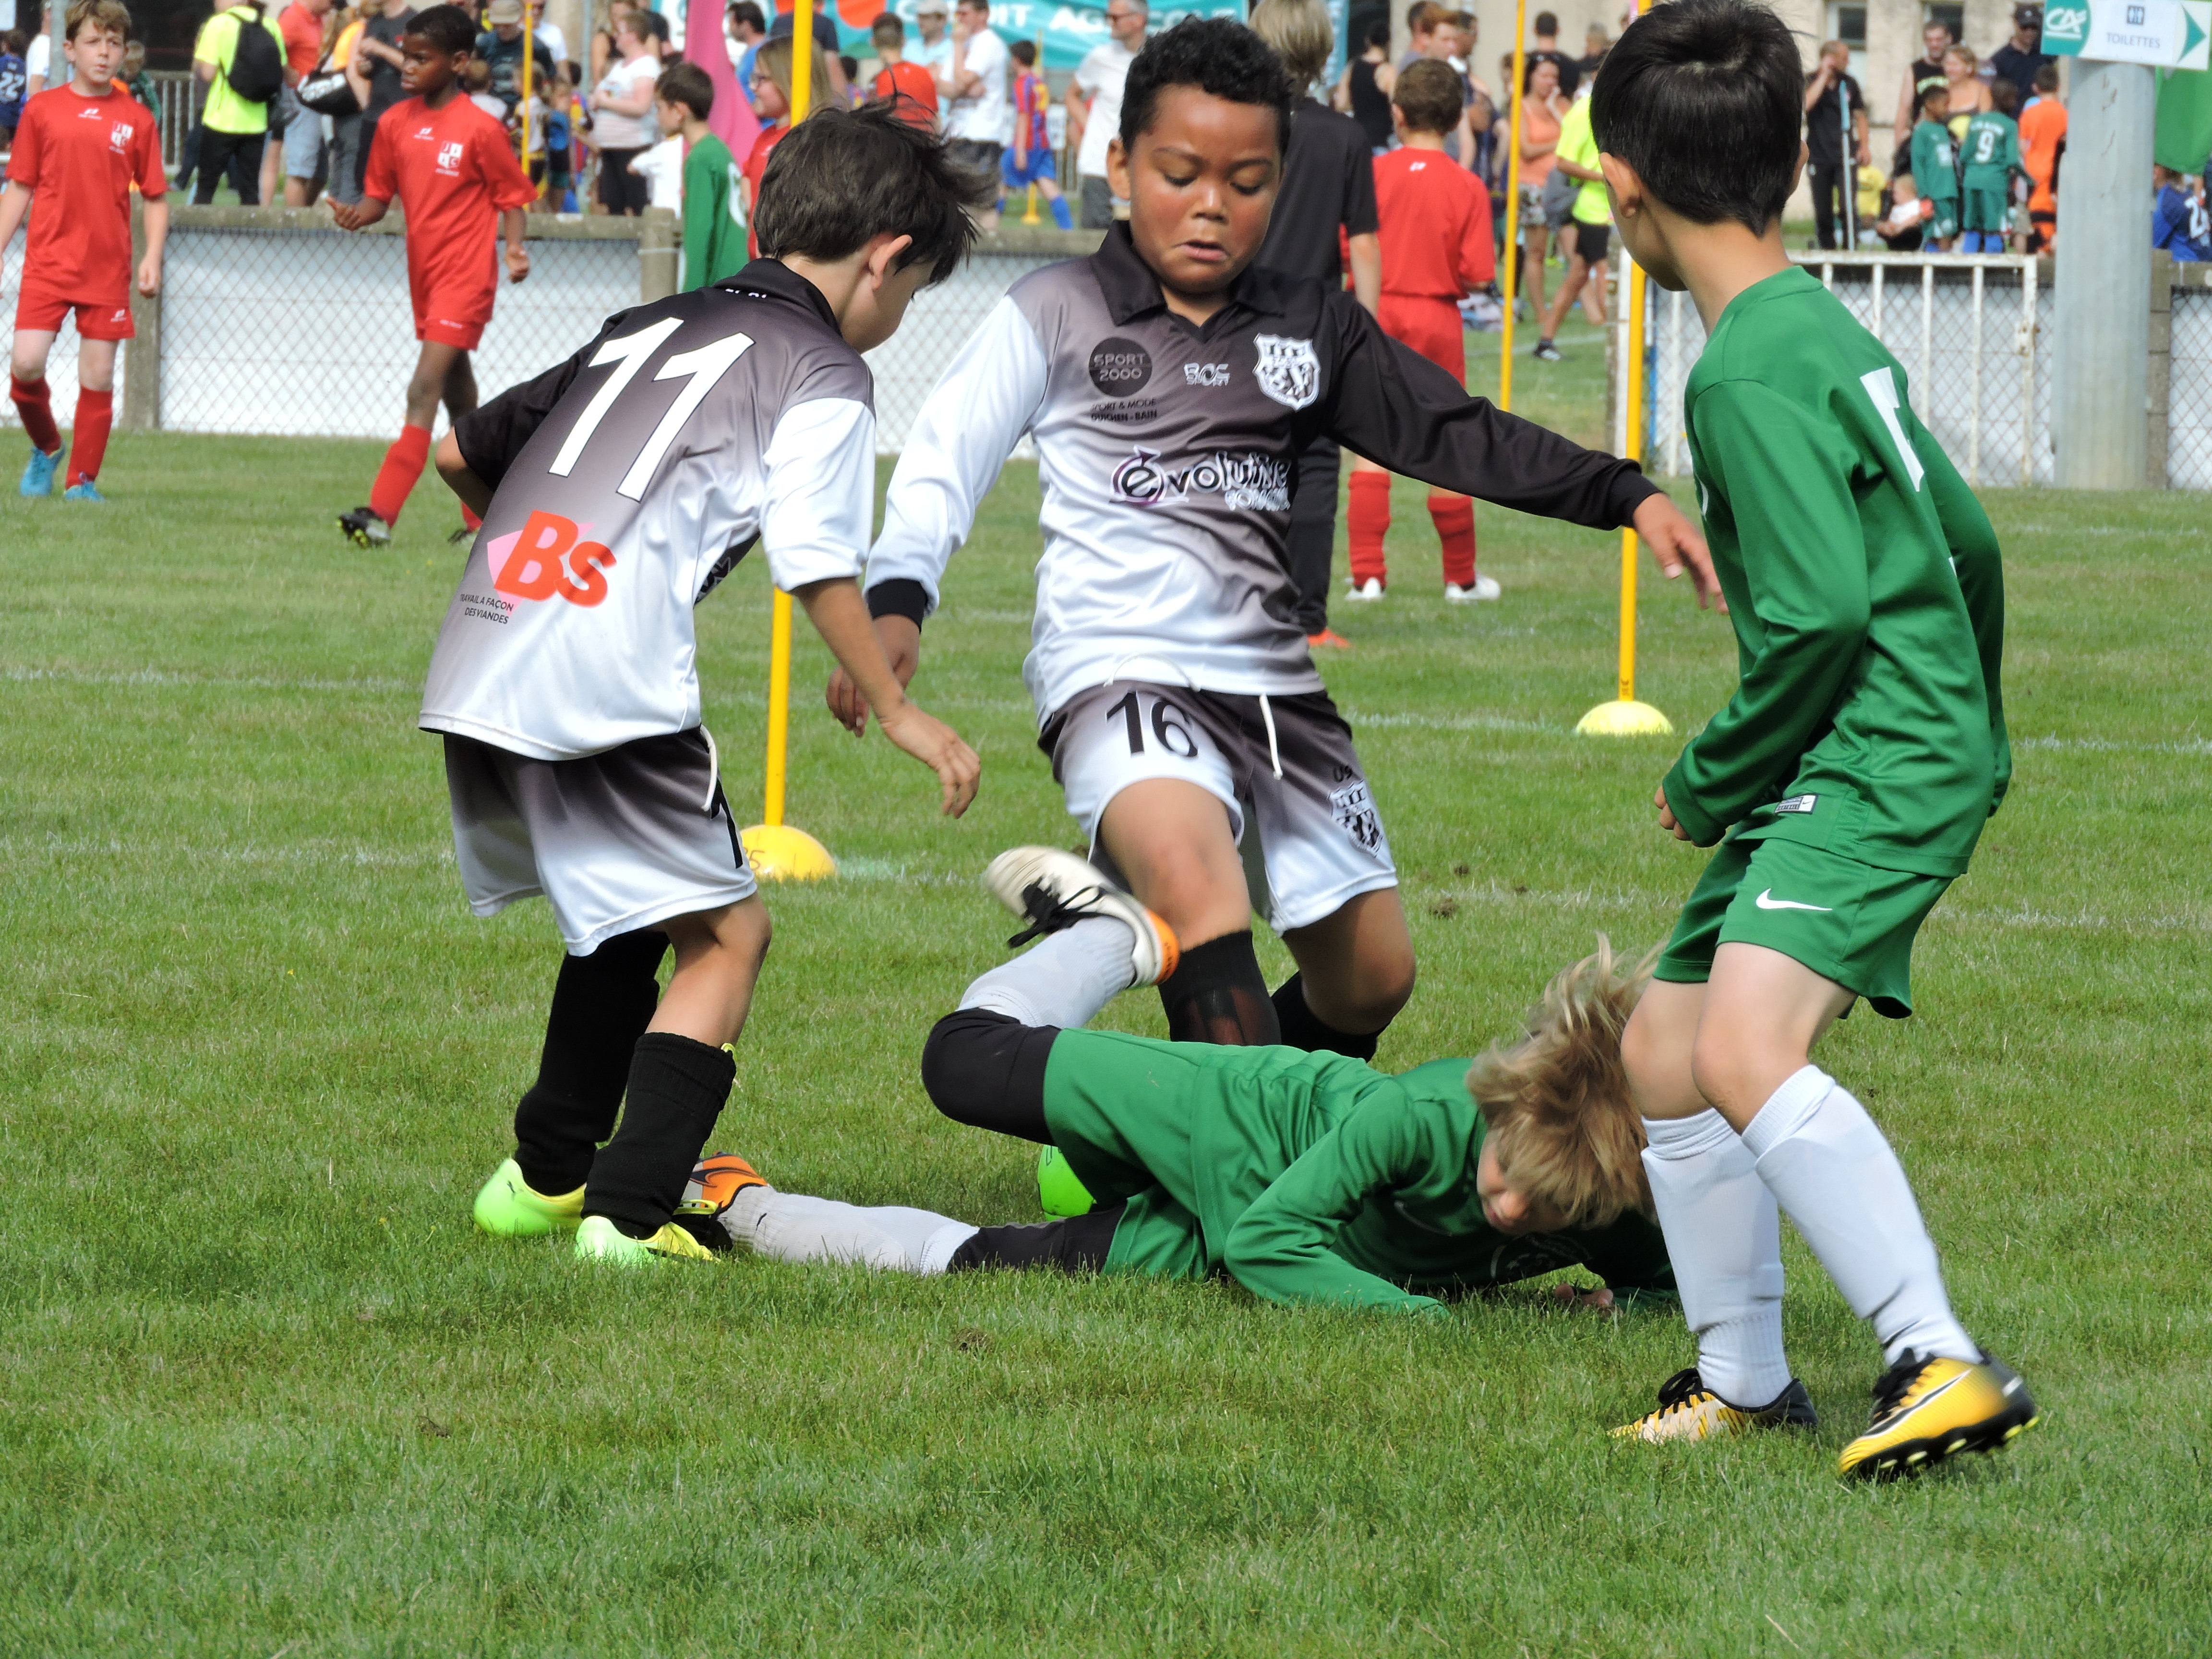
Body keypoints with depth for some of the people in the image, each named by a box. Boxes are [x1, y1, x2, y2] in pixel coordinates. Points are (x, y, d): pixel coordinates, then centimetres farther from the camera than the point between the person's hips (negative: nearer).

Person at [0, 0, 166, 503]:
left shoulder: (136, 120, 4)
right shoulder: (43, 110, 4)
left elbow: (156, 197, 8)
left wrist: (153, 256, -5)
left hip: (108, 268, 0)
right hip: (47, 262, 0)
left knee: (98, 376, -1)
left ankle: (82, 480, 11)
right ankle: (45, 448, 16)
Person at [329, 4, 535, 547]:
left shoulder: (480, 130, -12)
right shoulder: (395, 123, 5)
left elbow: (511, 195, -3)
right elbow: (381, 194, 11)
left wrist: (515, 247, -19)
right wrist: (358, 214, -11)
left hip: (465, 275, -7)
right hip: (424, 274, 7)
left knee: (424, 390, -16)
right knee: (458, 399, 15)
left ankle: (381, 515, -21)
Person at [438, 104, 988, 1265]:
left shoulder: (642, 330, 25)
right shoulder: (822, 373, 3)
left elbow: (458, 453, 29)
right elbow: (816, 563, -8)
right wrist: (896, 711, 3)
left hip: (473, 671, 8)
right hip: (607, 686, -8)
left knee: (625, 913, 26)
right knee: (723, 935, 2)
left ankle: (545, 1177, 33)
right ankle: (627, 1214, -12)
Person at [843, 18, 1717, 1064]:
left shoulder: (1314, 330, 13)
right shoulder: (1057, 316, 2)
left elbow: (1454, 434, 10)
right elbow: (946, 457, 2)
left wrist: (1628, 497, -1)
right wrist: (896, 604, -15)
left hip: (1273, 682, 6)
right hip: (1121, 672, -6)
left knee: (1371, 977, 12)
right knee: (1205, 909, -33)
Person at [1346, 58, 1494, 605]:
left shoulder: (1372, 172, -6)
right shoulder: (1467, 188, -7)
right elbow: (1477, 274, -10)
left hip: (1377, 310, 0)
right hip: (1438, 318, 0)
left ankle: (1366, 573, 0)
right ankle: (1460, 576, 19)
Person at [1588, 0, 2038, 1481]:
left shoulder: (1750, 374, -17)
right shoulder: (1826, 327, 14)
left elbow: (1822, 609, -25)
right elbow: (1966, 537, 23)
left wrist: (1712, 779, -11)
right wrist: (1975, 732, 36)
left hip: (1877, 763, -11)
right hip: (1843, 766, 11)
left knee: (1749, 1050, -28)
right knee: (1664, 1050, 16)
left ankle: (1944, 1367, -35)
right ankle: (1744, 1383, 25)